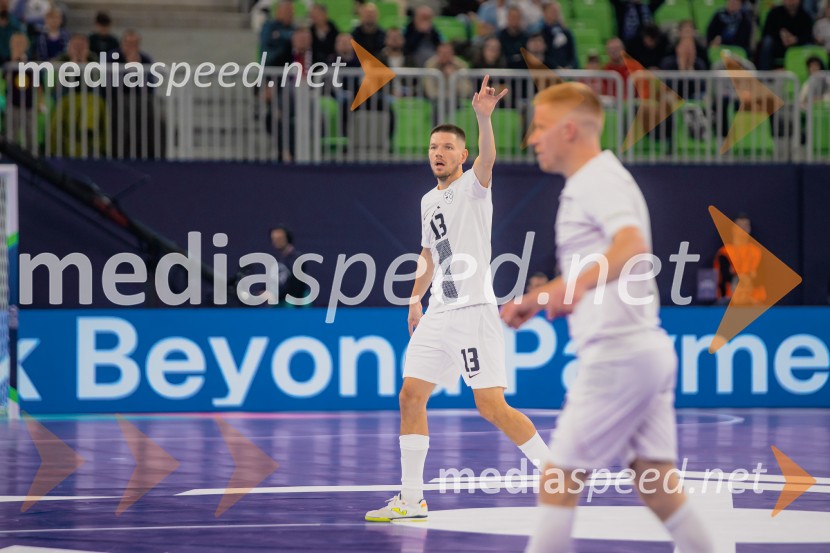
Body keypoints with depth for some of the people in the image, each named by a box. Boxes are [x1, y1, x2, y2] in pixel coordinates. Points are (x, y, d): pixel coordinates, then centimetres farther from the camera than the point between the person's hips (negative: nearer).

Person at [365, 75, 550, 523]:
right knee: (411, 396, 2)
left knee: (491, 405, -11)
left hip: (474, 312, -8)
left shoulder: (473, 187, -5)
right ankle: (412, 499, 7)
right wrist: (416, 299, 25)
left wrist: (483, 117, -45)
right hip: (438, 315, 8)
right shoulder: (429, 201, 17)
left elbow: (487, 158, -28)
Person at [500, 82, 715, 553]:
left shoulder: (601, 180, -12)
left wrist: (581, 282, -48)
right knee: (656, 484, 7)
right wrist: (537, 300, 35)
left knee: (558, 479, -5)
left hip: (618, 352, -10)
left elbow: (633, 244, -32)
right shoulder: (587, 185, 20)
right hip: (646, 351, 10)